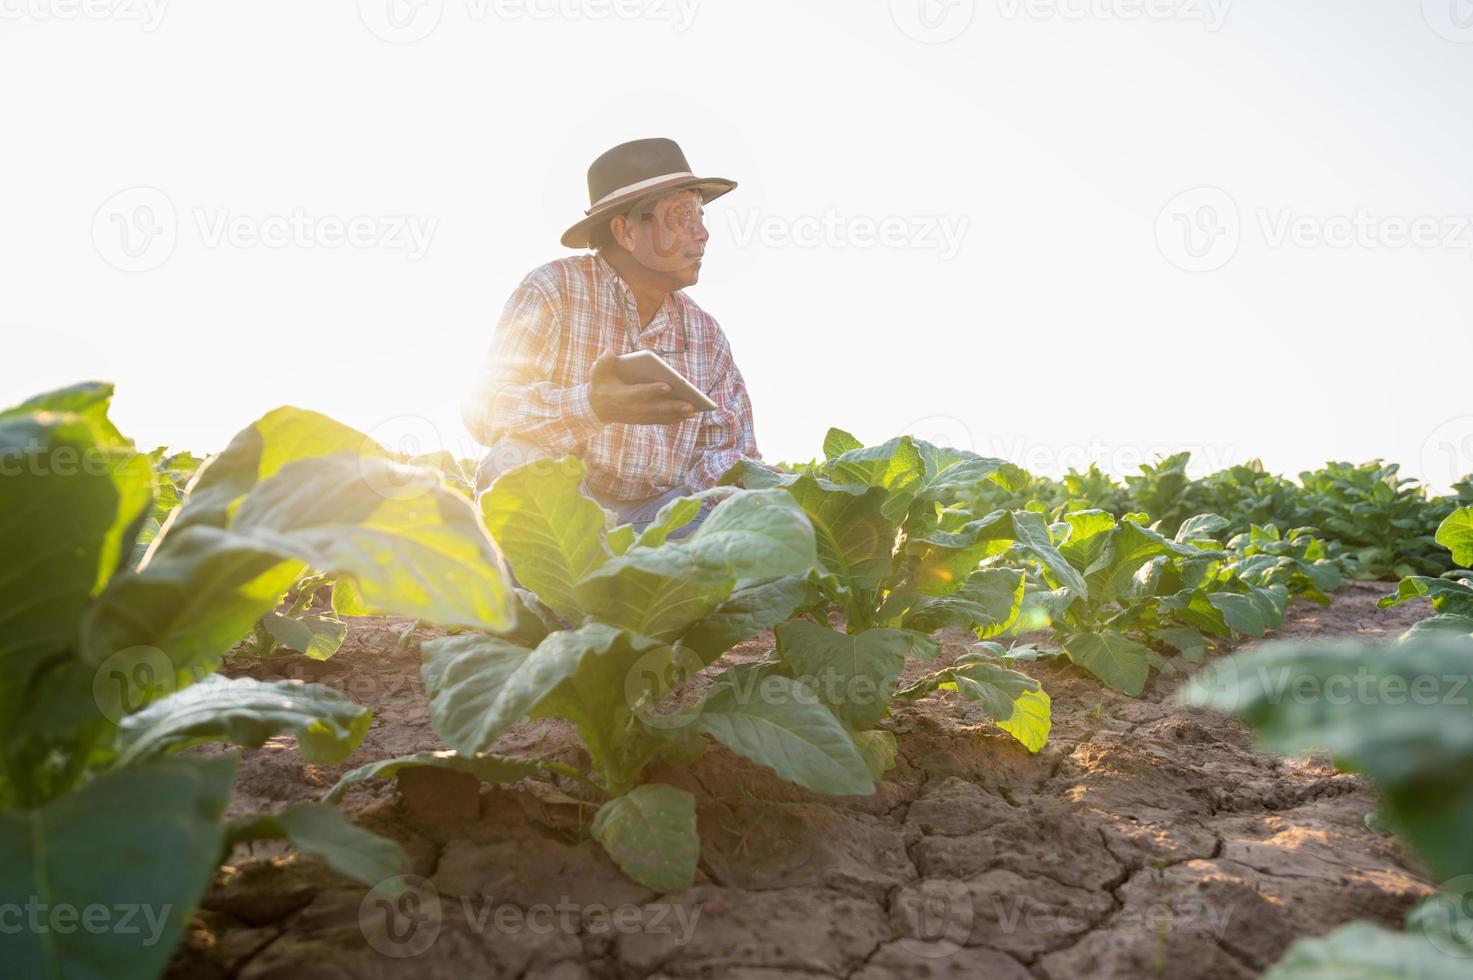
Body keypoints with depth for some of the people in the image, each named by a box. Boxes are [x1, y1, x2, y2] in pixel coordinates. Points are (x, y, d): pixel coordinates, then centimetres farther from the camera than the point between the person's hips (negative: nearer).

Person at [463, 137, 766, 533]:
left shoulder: (706, 334, 12)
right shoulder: (554, 289, -4)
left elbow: (727, 448, 8)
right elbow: (484, 409, -15)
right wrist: (593, 406, -33)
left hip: (658, 513, 3)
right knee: (518, 458, -34)